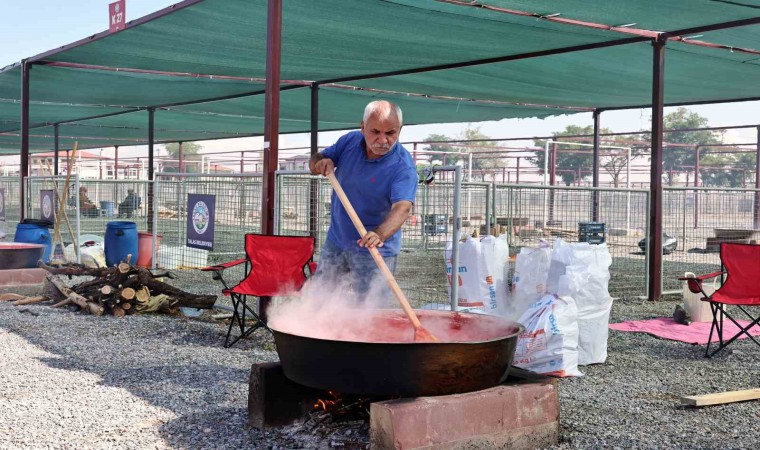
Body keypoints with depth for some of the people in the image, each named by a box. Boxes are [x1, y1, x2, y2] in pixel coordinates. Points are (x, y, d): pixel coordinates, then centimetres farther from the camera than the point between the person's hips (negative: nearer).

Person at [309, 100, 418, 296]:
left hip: (373, 251, -5)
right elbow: (314, 162, 8)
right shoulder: (350, 141, -4)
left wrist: (380, 235, -54)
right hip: (335, 241, 5)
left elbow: (402, 207, -35)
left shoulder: (403, 166, -22)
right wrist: (321, 163, -18)